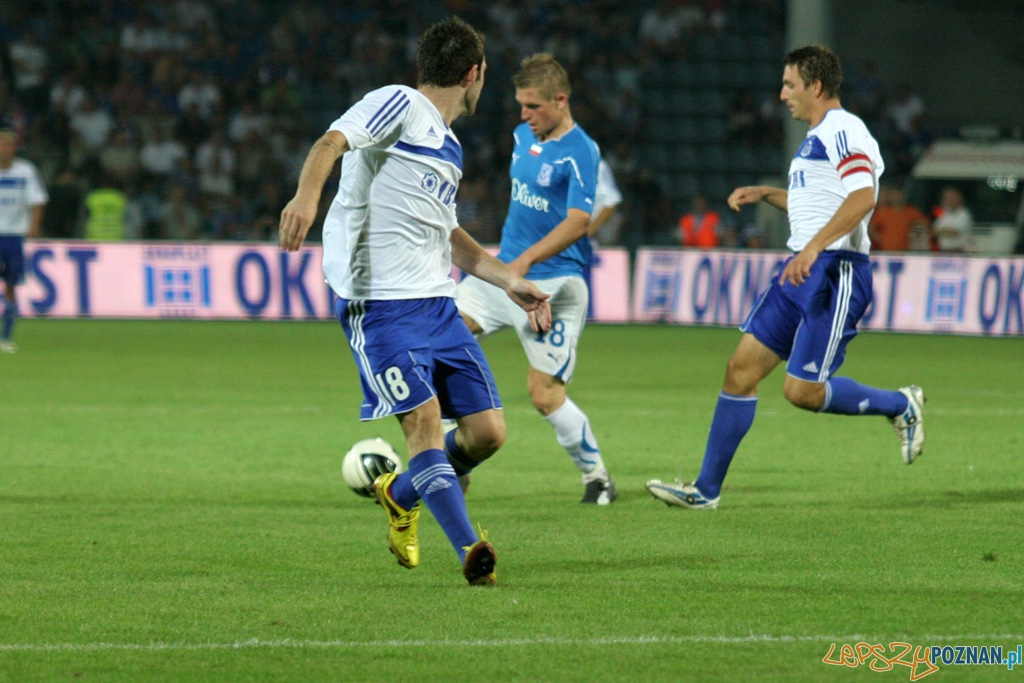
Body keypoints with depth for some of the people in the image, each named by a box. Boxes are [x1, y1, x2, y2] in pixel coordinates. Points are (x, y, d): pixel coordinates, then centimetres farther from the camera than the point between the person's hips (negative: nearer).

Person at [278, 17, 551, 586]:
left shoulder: (448, 147, 23)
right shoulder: (400, 106, -3)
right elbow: (332, 142, -21)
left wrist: (509, 281, 29)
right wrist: (307, 195, -41)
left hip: (437, 304, 8)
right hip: (379, 303, -8)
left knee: (486, 431, 1)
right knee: (423, 419, -19)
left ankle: (401, 496, 26)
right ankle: (470, 549, -22)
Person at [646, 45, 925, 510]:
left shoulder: (841, 130, -11)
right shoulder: (818, 137, 20)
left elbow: (862, 196, -26)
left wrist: (814, 247, -33)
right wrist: (763, 194, 26)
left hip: (835, 273, -10)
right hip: (802, 273, 10)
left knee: (802, 391, -11)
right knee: (742, 370, 4)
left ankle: (901, 405, 11)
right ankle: (706, 490, 6)